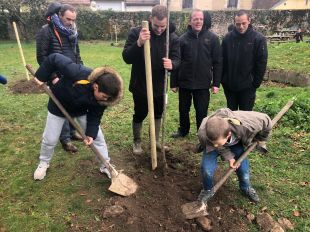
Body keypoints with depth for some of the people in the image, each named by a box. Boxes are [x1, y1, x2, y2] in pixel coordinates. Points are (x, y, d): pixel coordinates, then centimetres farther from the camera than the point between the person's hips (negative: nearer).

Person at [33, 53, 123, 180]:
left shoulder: (102, 96, -27)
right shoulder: (77, 74, -44)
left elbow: (95, 115, -15)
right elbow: (54, 59, -33)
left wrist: (91, 133, -24)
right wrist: (41, 77, -27)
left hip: (81, 110, 3)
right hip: (59, 106, -3)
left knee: (97, 136, 2)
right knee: (50, 139, 7)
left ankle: (105, 165, 18)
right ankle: (43, 163, 37)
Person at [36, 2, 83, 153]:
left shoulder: (71, 32, 11)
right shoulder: (46, 31, -10)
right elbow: (41, 57, -12)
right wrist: (53, 76, -18)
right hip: (58, 78, -6)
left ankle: (72, 131, 30)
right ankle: (65, 139, 13)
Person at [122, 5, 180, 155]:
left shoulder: (172, 37, -6)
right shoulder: (136, 33, -14)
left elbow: (177, 59, -7)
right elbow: (126, 58, -20)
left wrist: (172, 64, -33)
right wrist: (138, 43, -39)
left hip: (160, 85, 3)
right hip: (140, 85, -3)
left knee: (158, 114, 17)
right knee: (140, 115, 8)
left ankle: (156, 140, 39)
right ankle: (137, 142, 32)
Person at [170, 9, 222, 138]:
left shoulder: (212, 38, -2)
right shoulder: (183, 39, -1)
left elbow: (217, 62, -1)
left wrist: (216, 83, -5)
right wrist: (174, 83, 1)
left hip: (203, 83, -1)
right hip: (184, 82, 2)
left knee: (202, 111, 7)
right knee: (183, 109, 15)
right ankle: (183, 130, 38)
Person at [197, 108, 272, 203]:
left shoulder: (246, 125, -45)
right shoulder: (203, 134, -43)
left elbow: (266, 121, -22)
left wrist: (260, 141, -8)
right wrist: (229, 157, -22)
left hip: (235, 141, 1)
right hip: (209, 145, -1)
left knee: (243, 165, -1)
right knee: (207, 169, -17)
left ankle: (246, 188, 34)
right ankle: (207, 190, 15)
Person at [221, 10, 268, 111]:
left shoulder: (258, 39, -7)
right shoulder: (228, 38, 0)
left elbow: (261, 63, -6)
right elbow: (222, 60, 4)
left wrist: (256, 83, -8)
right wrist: (223, 80, 1)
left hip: (247, 86, -2)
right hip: (229, 85, 3)